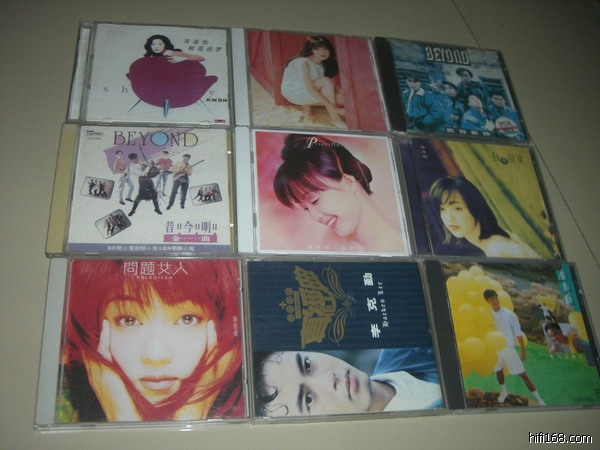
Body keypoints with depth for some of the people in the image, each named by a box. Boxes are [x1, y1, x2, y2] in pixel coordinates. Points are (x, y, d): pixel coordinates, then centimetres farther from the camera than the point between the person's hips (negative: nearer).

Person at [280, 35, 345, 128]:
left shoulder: (324, 64, 0)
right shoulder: (303, 62, -24)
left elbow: (333, 86, -1)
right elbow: (310, 89, -33)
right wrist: (333, 108, -36)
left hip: (310, 94, 7)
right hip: (294, 93, -7)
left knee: (342, 99, -14)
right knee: (325, 81, -30)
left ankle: (307, 106, -1)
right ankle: (335, 118, -25)